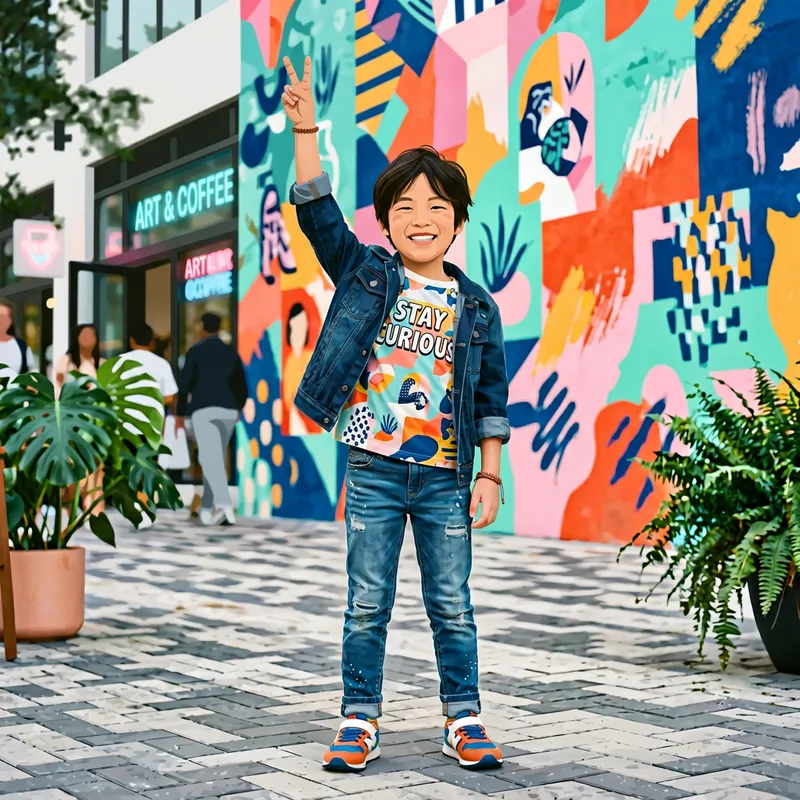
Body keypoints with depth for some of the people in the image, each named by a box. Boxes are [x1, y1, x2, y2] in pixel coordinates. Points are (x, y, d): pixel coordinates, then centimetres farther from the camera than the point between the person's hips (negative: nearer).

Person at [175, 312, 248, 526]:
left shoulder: (195, 351, -2)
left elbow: (184, 384, -5)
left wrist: (179, 414, 5)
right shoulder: (231, 353, 12)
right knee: (216, 459, 15)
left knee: (210, 459, -13)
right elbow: (242, 387, 14)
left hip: (204, 410, -5)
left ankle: (224, 505, -31)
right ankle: (206, 509, 16)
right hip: (227, 411, 5)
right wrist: (237, 408, 32)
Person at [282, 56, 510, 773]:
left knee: (453, 605, 7)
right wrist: (305, 131, -15)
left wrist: (490, 475, 2)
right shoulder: (365, 274, 4)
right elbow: (317, 212, -6)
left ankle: (464, 719, 19)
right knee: (367, 604, 5)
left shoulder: (476, 305, 5)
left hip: (446, 477, 1)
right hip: (373, 470, 0)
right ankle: (361, 720, 16)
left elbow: (491, 396, 6)